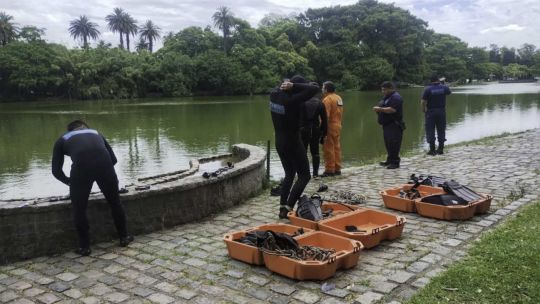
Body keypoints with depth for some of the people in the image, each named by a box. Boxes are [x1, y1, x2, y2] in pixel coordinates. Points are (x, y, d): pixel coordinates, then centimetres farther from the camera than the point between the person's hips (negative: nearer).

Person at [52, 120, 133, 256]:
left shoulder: (62, 140, 31)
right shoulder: (96, 133, 37)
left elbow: (56, 170, 26)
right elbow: (113, 159, 32)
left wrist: (69, 181, 44)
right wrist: (104, 173, 47)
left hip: (81, 165, -2)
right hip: (104, 163, 2)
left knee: (79, 209, 18)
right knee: (115, 202, 22)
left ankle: (84, 247, 26)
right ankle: (124, 237, 36)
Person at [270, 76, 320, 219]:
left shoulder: (274, 94, -3)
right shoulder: (292, 100, -24)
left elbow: (278, 88, 21)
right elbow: (314, 89, -24)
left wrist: (286, 85, 0)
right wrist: (293, 86, -20)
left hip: (279, 142, 8)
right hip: (292, 143, -8)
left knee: (289, 174, 21)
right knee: (304, 176, 4)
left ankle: (282, 207, 19)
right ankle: (288, 208, -5)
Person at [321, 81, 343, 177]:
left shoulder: (327, 99, -14)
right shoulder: (339, 98, 11)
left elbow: (325, 116, -21)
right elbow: (340, 113, 13)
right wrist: (338, 122, 18)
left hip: (330, 127, -9)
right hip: (338, 126, 9)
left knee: (328, 149, -3)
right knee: (336, 147, 13)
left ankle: (329, 170, 0)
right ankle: (337, 169, 18)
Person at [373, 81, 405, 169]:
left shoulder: (396, 97, -13)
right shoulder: (385, 97, 19)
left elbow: (392, 109, -25)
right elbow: (384, 108, 28)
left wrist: (380, 109, -20)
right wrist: (377, 109, 4)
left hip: (394, 125, -10)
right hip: (387, 125, 10)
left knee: (393, 144, -10)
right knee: (388, 143, 13)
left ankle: (395, 162, -7)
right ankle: (390, 161, 20)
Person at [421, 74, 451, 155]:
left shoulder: (428, 89, -11)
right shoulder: (444, 87, -1)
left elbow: (423, 102, -15)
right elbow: (449, 92, 22)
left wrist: (424, 111, -1)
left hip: (431, 112, -3)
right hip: (441, 111, 3)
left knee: (430, 130, 2)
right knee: (441, 130, 12)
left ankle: (432, 150, 1)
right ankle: (441, 148, 15)